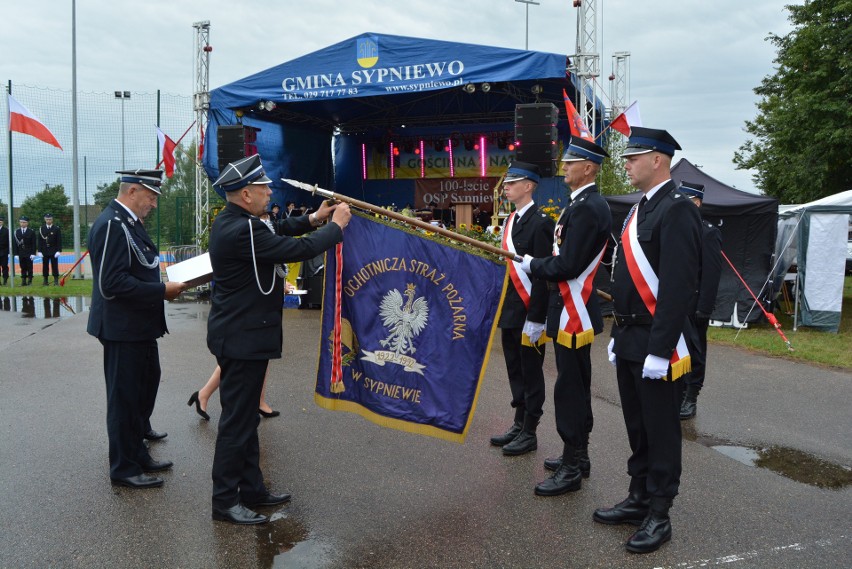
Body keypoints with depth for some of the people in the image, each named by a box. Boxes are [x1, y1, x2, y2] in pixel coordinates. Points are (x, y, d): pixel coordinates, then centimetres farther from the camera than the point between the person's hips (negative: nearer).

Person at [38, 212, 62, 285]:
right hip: (44, 251, 2)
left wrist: (58, 251, -9)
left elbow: (59, 241, -1)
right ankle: (45, 281, 9)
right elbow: (40, 241, 6)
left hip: (54, 251, -2)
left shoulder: (57, 229, 1)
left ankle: (56, 280, 3)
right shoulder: (41, 229, 7)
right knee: (45, 266, 4)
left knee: (55, 266, -1)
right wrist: (40, 251, -1)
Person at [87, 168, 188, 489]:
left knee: (144, 390, 19)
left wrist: (163, 286, 4)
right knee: (125, 397, 2)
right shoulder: (112, 225, -19)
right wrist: (162, 291, -21)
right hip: (123, 329, -10)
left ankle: (137, 455, 35)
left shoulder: (129, 222, 12)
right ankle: (124, 469, 17)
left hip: (139, 327, 10)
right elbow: (112, 283, -25)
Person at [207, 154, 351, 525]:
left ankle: (251, 489, 29)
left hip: (239, 334, 11)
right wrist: (336, 226, -9)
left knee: (246, 417, 17)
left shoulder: (231, 222, 8)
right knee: (237, 420, 0)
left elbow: (273, 236, 20)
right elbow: (297, 250, -23)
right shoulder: (240, 230, -23)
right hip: (242, 338, -11)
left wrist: (312, 220, 13)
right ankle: (225, 501, 13)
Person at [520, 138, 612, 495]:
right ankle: (578, 455, 30)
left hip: (574, 314, -11)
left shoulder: (588, 208, -18)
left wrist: (531, 265, -9)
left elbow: (568, 266, -23)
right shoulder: (581, 204, 14)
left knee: (570, 389, -3)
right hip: (573, 311, 11)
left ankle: (572, 469, 7)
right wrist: (542, 266, 5)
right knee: (577, 387, 18)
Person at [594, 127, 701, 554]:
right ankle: (640, 499, 32)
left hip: (655, 343, -9)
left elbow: (679, 286, -21)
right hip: (629, 339, 9)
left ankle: (659, 515, 17)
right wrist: (618, 334, 17)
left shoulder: (677, 210, -15)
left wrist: (659, 350, -23)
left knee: (660, 430, 4)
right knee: (637, 427, 18)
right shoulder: (639, 210, 15)